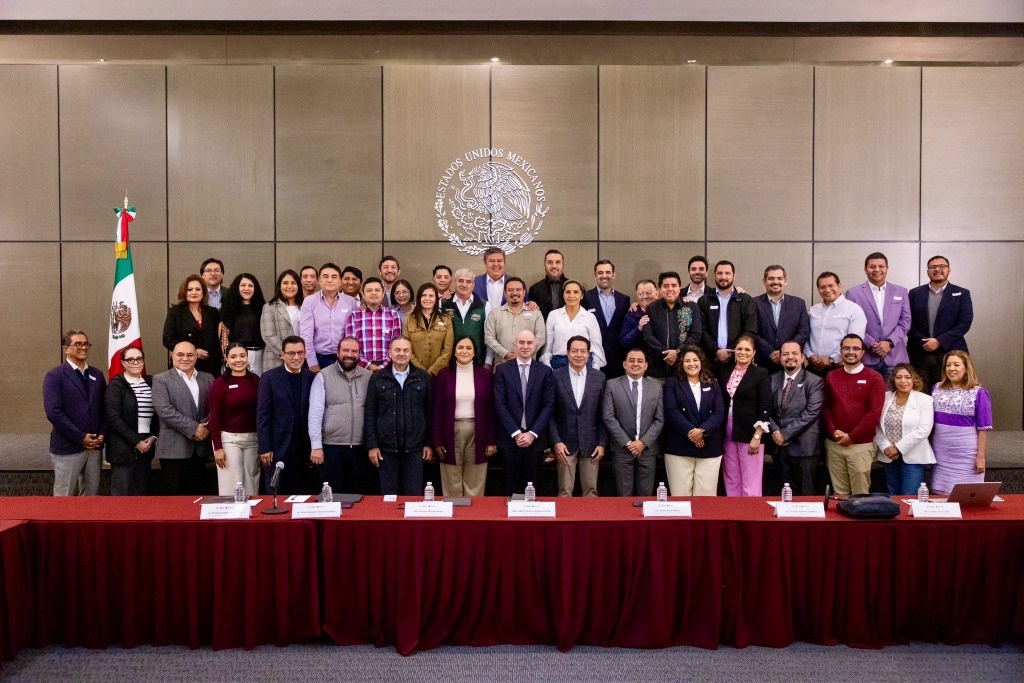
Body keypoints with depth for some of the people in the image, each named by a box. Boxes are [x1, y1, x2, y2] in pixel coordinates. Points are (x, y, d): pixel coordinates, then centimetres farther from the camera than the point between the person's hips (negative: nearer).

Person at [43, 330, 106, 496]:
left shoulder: (97, 375, 12)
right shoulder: (54, 376, -5)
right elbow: (53, 412, -15)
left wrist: (102, 435, -4)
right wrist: (81, 438, -16)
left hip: (94, 446, 5)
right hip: (67, 447, -5)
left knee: (91, 495, 11)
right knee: (64, 496, 4)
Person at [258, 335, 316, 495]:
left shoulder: (311, 378, 3)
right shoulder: (269, 378, -4)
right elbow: (262, 415, -5)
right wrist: (264, 447, -10)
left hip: (301, 449, 2)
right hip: (276, 448, -2)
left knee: (296, 493, 9)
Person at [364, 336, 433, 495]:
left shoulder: (423, 378, 3)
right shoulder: (377, 378, 2)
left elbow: (429, 412, 5)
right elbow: (370, 414, 2)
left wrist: (429, 443, 3)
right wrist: (371, 445, -3)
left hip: (414, 448, 0)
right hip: (386, 447, 0)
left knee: (414, 495, 7)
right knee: (388, 495, 9)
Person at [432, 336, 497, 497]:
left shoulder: (484, 374, 2)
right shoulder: (444, 374, 1)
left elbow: (490, 409, 3)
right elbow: (437, 409, 1)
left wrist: (492, 440, -1)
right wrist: (437, 440, -3)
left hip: (477, 433, 0)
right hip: (452, 432, 0)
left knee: (475, 485, 8)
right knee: (452, 484, 8)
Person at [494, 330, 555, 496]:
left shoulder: (545, 371, 5)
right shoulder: (502, 370, 2)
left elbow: (549, 405, -1)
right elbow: (499, 404, -4)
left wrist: (533, 433, -9)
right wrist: (515, 433, -10)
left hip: (535, 438, 1)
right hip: (510, 437, 0)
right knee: (511, 487, 5)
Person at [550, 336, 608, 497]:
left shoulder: (599, 377, 4)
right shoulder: (556, 376, -1)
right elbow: (550, 412, -1)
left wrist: (602, 443, -1)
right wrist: (556, 441, -9)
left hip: (591, 443, 2)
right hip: (565, 444, -1)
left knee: (591, 492, 7)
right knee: (565, 492, 4)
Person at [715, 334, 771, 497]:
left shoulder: (761, 374, -2)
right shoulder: (724, 370, 9)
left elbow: (765, 408, -7)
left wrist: (757, 436, -12)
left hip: (750, 435, -4)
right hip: (727, 435, 4)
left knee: (750, 486, -2)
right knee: (731, 483, 10)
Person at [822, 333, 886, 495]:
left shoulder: (874, 378, 0)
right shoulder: (831, 377, 11)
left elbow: (874, 412, -7)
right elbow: (825, 408, 8)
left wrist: (852, 436, -10)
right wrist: (833, 431, -7)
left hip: (861, 445, -3)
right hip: (833, 444, 3)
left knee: (860, 494, 1)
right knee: (839, 493, 8)